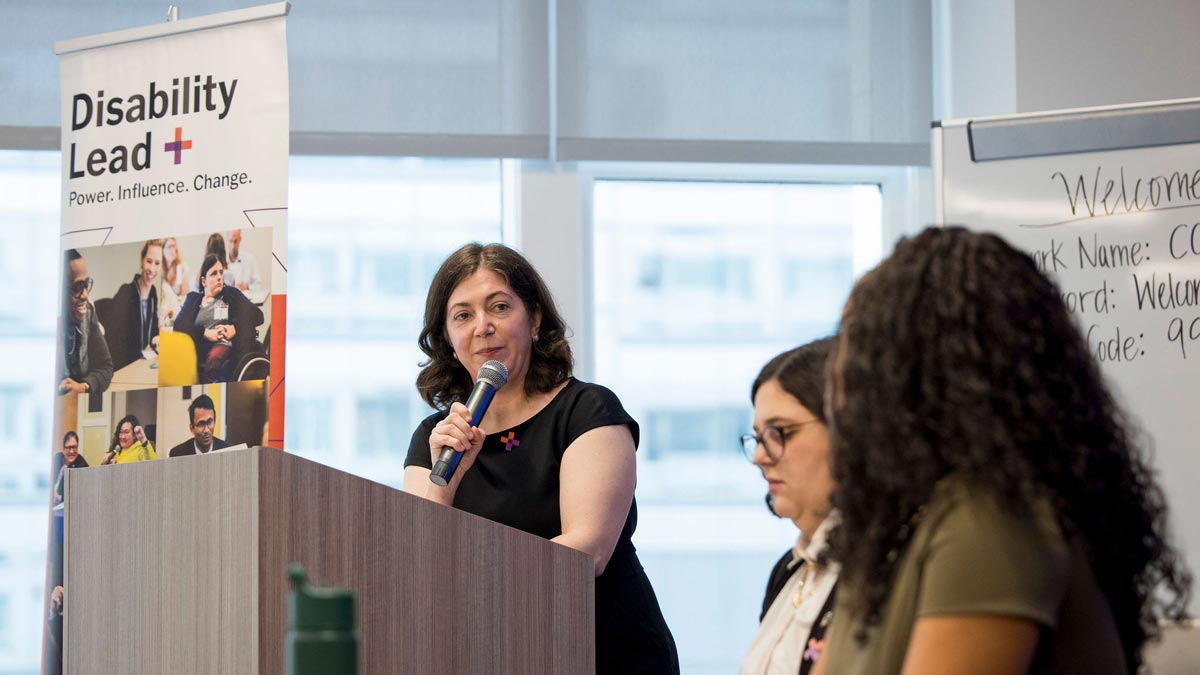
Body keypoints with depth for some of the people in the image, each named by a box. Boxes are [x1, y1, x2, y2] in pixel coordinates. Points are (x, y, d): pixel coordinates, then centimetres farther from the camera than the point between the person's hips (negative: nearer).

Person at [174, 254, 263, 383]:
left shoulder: (231, 294, 24)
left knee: (214, 358, -41)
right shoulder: (193, 298, 26)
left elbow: (257, 315, 13)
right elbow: (179, 323, 8)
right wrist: (206, 333, -7)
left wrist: (235, 328, -4)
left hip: (222, 345, -1)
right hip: (197, 347, 1)